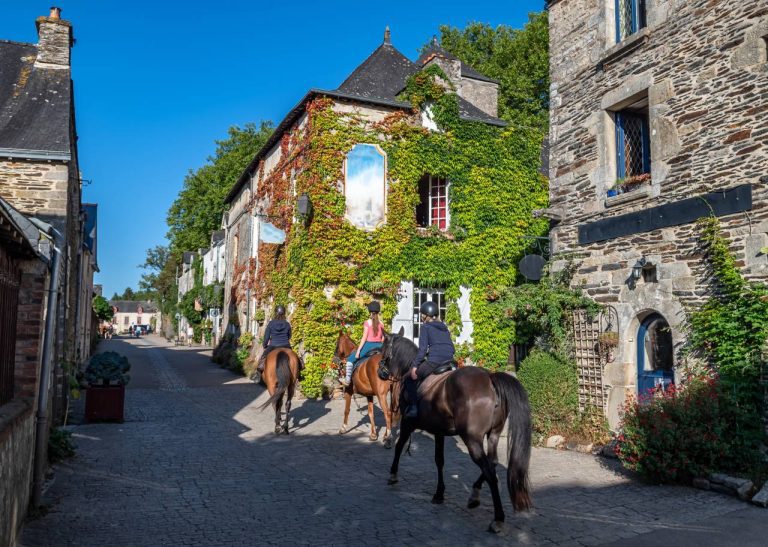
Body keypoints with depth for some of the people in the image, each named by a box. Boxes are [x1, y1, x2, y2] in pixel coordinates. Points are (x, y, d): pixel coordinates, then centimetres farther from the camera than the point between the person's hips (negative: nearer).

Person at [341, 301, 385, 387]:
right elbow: (383, 339, 6)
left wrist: (358, 351, -7)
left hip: (369, 345, -4)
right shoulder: (381, 324, 5)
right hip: (379, 346, 4)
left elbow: (364, 338, -10)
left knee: (350, 359, 9)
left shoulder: (367, 322, -7)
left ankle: (347, 379, 6)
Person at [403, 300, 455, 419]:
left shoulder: (425, 327, 4)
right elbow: (452, 349, 21)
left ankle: (413, 408, -2)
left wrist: (415, 366, -3)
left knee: (410, 379, 8)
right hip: (449, 360, 7)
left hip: (434, 361, -7)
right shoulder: (445, 327, 23)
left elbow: (422, 349, -5)